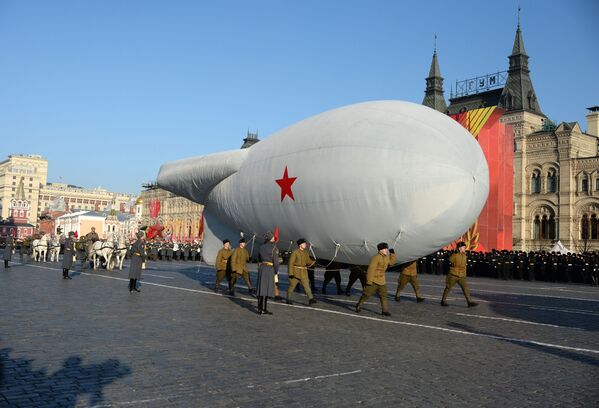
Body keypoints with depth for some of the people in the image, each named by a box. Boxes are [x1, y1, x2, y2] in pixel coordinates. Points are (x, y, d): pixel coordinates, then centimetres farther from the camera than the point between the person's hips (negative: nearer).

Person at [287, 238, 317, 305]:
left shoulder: (305, 253, 8)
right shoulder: (295, 252, -11)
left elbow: (308, 262, 11)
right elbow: (291, 263, -13)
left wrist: (313, 262, -12)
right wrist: (290, 273, -19)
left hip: (303, 273, 5)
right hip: (295, 272, -5)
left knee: (306, 285, -6)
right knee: (292, 286, 5)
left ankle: (311, 299, -13)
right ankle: (288, 299, 20)